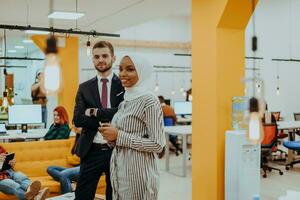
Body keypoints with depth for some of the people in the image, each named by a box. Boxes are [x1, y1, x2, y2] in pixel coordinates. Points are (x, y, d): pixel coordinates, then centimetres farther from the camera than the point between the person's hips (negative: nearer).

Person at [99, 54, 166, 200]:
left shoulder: (149, 101, -14)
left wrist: (119, 136, -19)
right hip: (119, 171, 8)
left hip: (138, 173, -8)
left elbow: (158, 145, -19)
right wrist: (111, 135, -1)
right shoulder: (125, 101, 10)